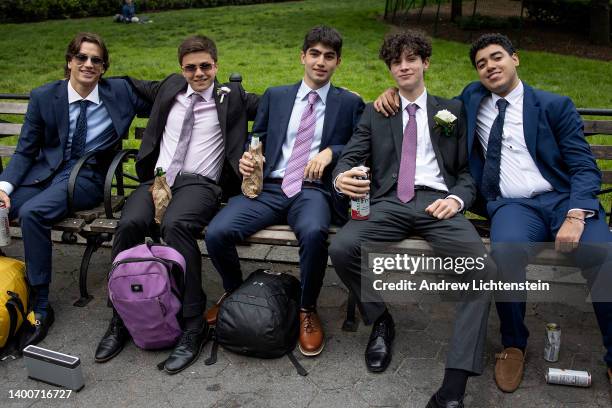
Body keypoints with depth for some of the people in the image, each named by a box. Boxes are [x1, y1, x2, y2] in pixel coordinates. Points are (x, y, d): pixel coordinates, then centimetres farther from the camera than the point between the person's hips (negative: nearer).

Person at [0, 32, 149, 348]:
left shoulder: (119, 92, 2)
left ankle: (41, 308, -18)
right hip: (44, 171, 3)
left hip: (87, 177, -3)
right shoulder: (44, 96, 5)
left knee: (32, 213, -30)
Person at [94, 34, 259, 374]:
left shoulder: (232, 97, 12)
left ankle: (193, 325, -27)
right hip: (158, 178, 4)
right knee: (129, 224, -28)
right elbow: (141, 88, 41)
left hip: (199, 183, -3)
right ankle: (121, 318, -12)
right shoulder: (170, 88, 23)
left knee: (175, 225, -36)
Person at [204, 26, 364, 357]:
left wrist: (330, 152, -11)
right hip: (268, 187, 3)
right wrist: (247, 159, -1)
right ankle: (233, 291, 11)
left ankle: (307, 310, -9)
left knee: (314, 233, -38)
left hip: (312, 190, -2)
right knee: (216, 233, -23)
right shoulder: (275, 96, 19)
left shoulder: (349, 103, 12)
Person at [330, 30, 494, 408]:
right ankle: (381, 320, -1)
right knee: (341, 248, -30)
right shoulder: (375, 113, 21)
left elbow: (468, 171, 15)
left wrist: (457, 199, -8)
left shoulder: (452, 110, 19)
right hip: (389, 202, 1)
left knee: (483, 266, -29)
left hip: (437, 202, -1)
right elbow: (350, 157, 9)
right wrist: (341, 177, -17)